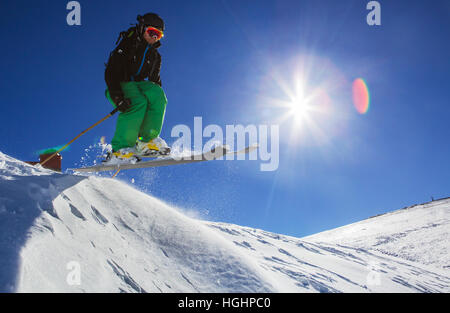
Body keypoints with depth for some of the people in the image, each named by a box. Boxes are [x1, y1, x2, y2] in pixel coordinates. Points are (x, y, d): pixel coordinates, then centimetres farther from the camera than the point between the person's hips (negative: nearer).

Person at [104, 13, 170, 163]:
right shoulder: (127, 44, -9)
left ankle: (147, 140, -25)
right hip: (120, 86, -6)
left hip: (140, 85, 6)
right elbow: (111, 72, -20)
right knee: (138, 102, -35)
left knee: (158, 94, -26)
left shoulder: (155, 55, 13)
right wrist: (117, 96, -32)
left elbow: (155, 81, 22)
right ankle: (119, 149, -36)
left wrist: (157, 95, 6)